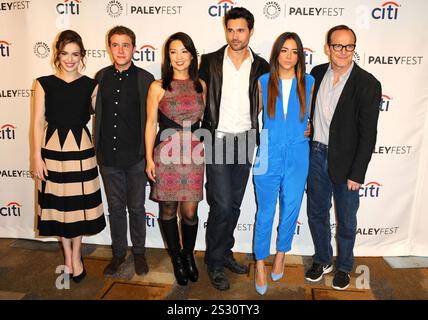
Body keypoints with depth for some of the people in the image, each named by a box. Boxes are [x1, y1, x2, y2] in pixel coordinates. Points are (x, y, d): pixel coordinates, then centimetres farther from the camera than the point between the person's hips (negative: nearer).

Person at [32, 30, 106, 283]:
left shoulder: (90, 85, 1)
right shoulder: (44, 84, 0)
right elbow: (38, 122, -1)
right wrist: (37, 156, -5)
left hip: (81, 148, 0)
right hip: (52, 149, 0)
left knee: (79, 203, 7)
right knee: (58, 203, 10)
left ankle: (76, 254, 28)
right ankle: (68, 254, 29)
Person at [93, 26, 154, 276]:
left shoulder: (145, 79, -5)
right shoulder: (101, 77, 5)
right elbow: (97, 113, 9)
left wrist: (148, 154, -6)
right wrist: (98, 150, 6)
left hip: (136, 157, -3)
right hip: (108, 157, 3)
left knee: (136, 207, 10)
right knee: (115, 207, 14)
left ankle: (139, 252, 30)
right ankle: (119, 253, 32)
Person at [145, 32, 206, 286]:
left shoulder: (200, 85, 6)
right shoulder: (158, 87, -2)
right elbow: (151, 123, 1)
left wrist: (204, 149, 9)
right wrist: (149, 158, -2)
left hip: (194, 155, 2)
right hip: (166, 154, -1)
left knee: (190, 212, 5)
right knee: (168, 210, 10)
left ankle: (189, 255, 32)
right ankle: (176, 257, 31)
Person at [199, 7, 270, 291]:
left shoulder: (261, 66, 5)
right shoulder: (210, 62, -1)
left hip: (245, 140, 3)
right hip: (217, 140, -3)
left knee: (235, 204, 12)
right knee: (222, 205, -5)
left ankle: (225, 252, 30)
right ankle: (215, 262, 14)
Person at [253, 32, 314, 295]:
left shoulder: (308, 82, 3)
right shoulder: (263, 82, 1)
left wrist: (310, 130, 2)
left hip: (297, 157, 2)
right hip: (268, 155, -1)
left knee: (291, 209, 12)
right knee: (265, 212, 4)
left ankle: (281, 254, 35)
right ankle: (260, 264, 21)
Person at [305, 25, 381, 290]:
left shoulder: (368, 84, -12)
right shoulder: (317, 74, 2)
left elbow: (368, 134, -13)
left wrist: (357, 174, -14)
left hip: (346, 161, -4)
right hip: (317, 155, 4)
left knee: (346, 221, 12)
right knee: (317, 214, 16)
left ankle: (344, 267, 35)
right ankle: (323, 260, 38)